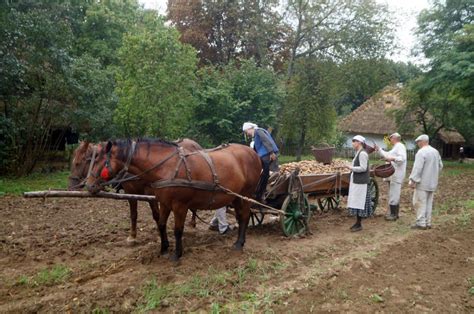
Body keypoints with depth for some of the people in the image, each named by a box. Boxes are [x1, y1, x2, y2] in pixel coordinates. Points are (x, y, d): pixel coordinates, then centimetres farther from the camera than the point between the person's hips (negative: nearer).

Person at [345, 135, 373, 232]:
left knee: (359, 202, -4)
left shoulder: (362, 153, -16)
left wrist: (351, 168, -17)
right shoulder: (358, 153, 14)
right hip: (356, 181, 10)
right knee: (356, 202, 13)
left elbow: (363, 168, -21)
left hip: (360, 182, -10)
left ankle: (359, 225, 4)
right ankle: (357, 222, 22)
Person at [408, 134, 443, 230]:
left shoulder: (421, 152, -16)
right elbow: (440, 166, 18)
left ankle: (421, 223, -1)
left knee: (420, 203, -2)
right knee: (429, 203, 13)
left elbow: (417, 168, -21)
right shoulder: (435, 152, 11)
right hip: (432, 183, 8)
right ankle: (428, 223, 17)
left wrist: (412, 180, -19)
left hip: (422, 183, -8)